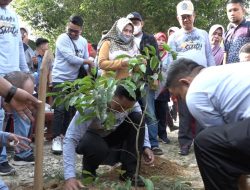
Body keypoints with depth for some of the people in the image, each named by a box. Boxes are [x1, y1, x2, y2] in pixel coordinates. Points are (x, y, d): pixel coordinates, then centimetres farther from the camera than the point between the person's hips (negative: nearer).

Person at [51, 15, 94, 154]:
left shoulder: (83, 41, 8)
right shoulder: (62, 39, -12)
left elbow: (86, 60, 8)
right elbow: (71, 58, -19)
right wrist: (88, 62, -7)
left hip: (74, 80, 6)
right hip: (60, 79, -6)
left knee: (71, 109, 8)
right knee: (60, 109, -9)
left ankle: (65, 135, 19)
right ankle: (57, 138, -3)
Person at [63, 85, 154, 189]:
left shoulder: (132, 104, -22)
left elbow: (140, 124, -2)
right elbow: (70, 139, -38)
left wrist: (146, 146, -20)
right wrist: (70, 177, -47)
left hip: (111, 136, 5)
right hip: (91, 138, -4)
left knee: (137, 118, -21)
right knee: (99, 148, -39)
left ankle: (128, 172, -12)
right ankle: (88, 171, -3)